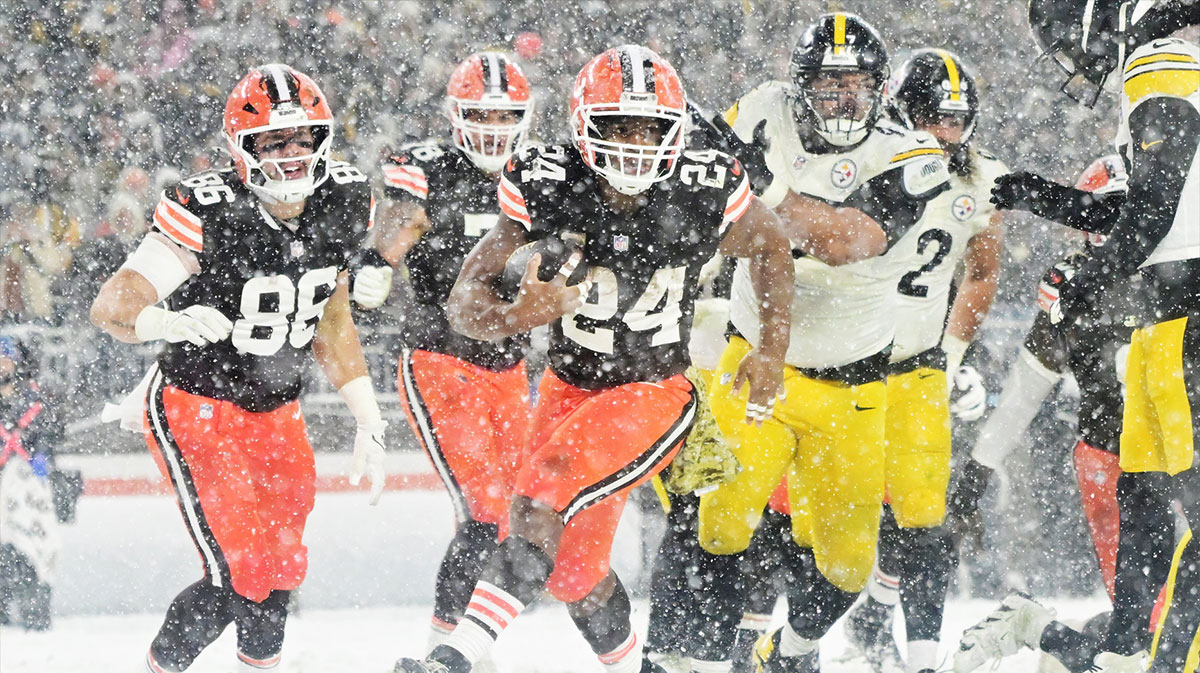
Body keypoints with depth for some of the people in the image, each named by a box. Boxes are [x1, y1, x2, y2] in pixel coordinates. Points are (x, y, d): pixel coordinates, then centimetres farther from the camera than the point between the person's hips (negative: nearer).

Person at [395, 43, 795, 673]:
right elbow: (464, 301, -17)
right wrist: (516, 316, -39)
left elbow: (769, 246, 7)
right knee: (573, 564, 9)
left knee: (545, 489, -26)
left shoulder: (704, 193, -16)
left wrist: (773, 349, 5)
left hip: (655, 393, -3)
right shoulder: (546, 189, -17)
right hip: (570, 389, 3)